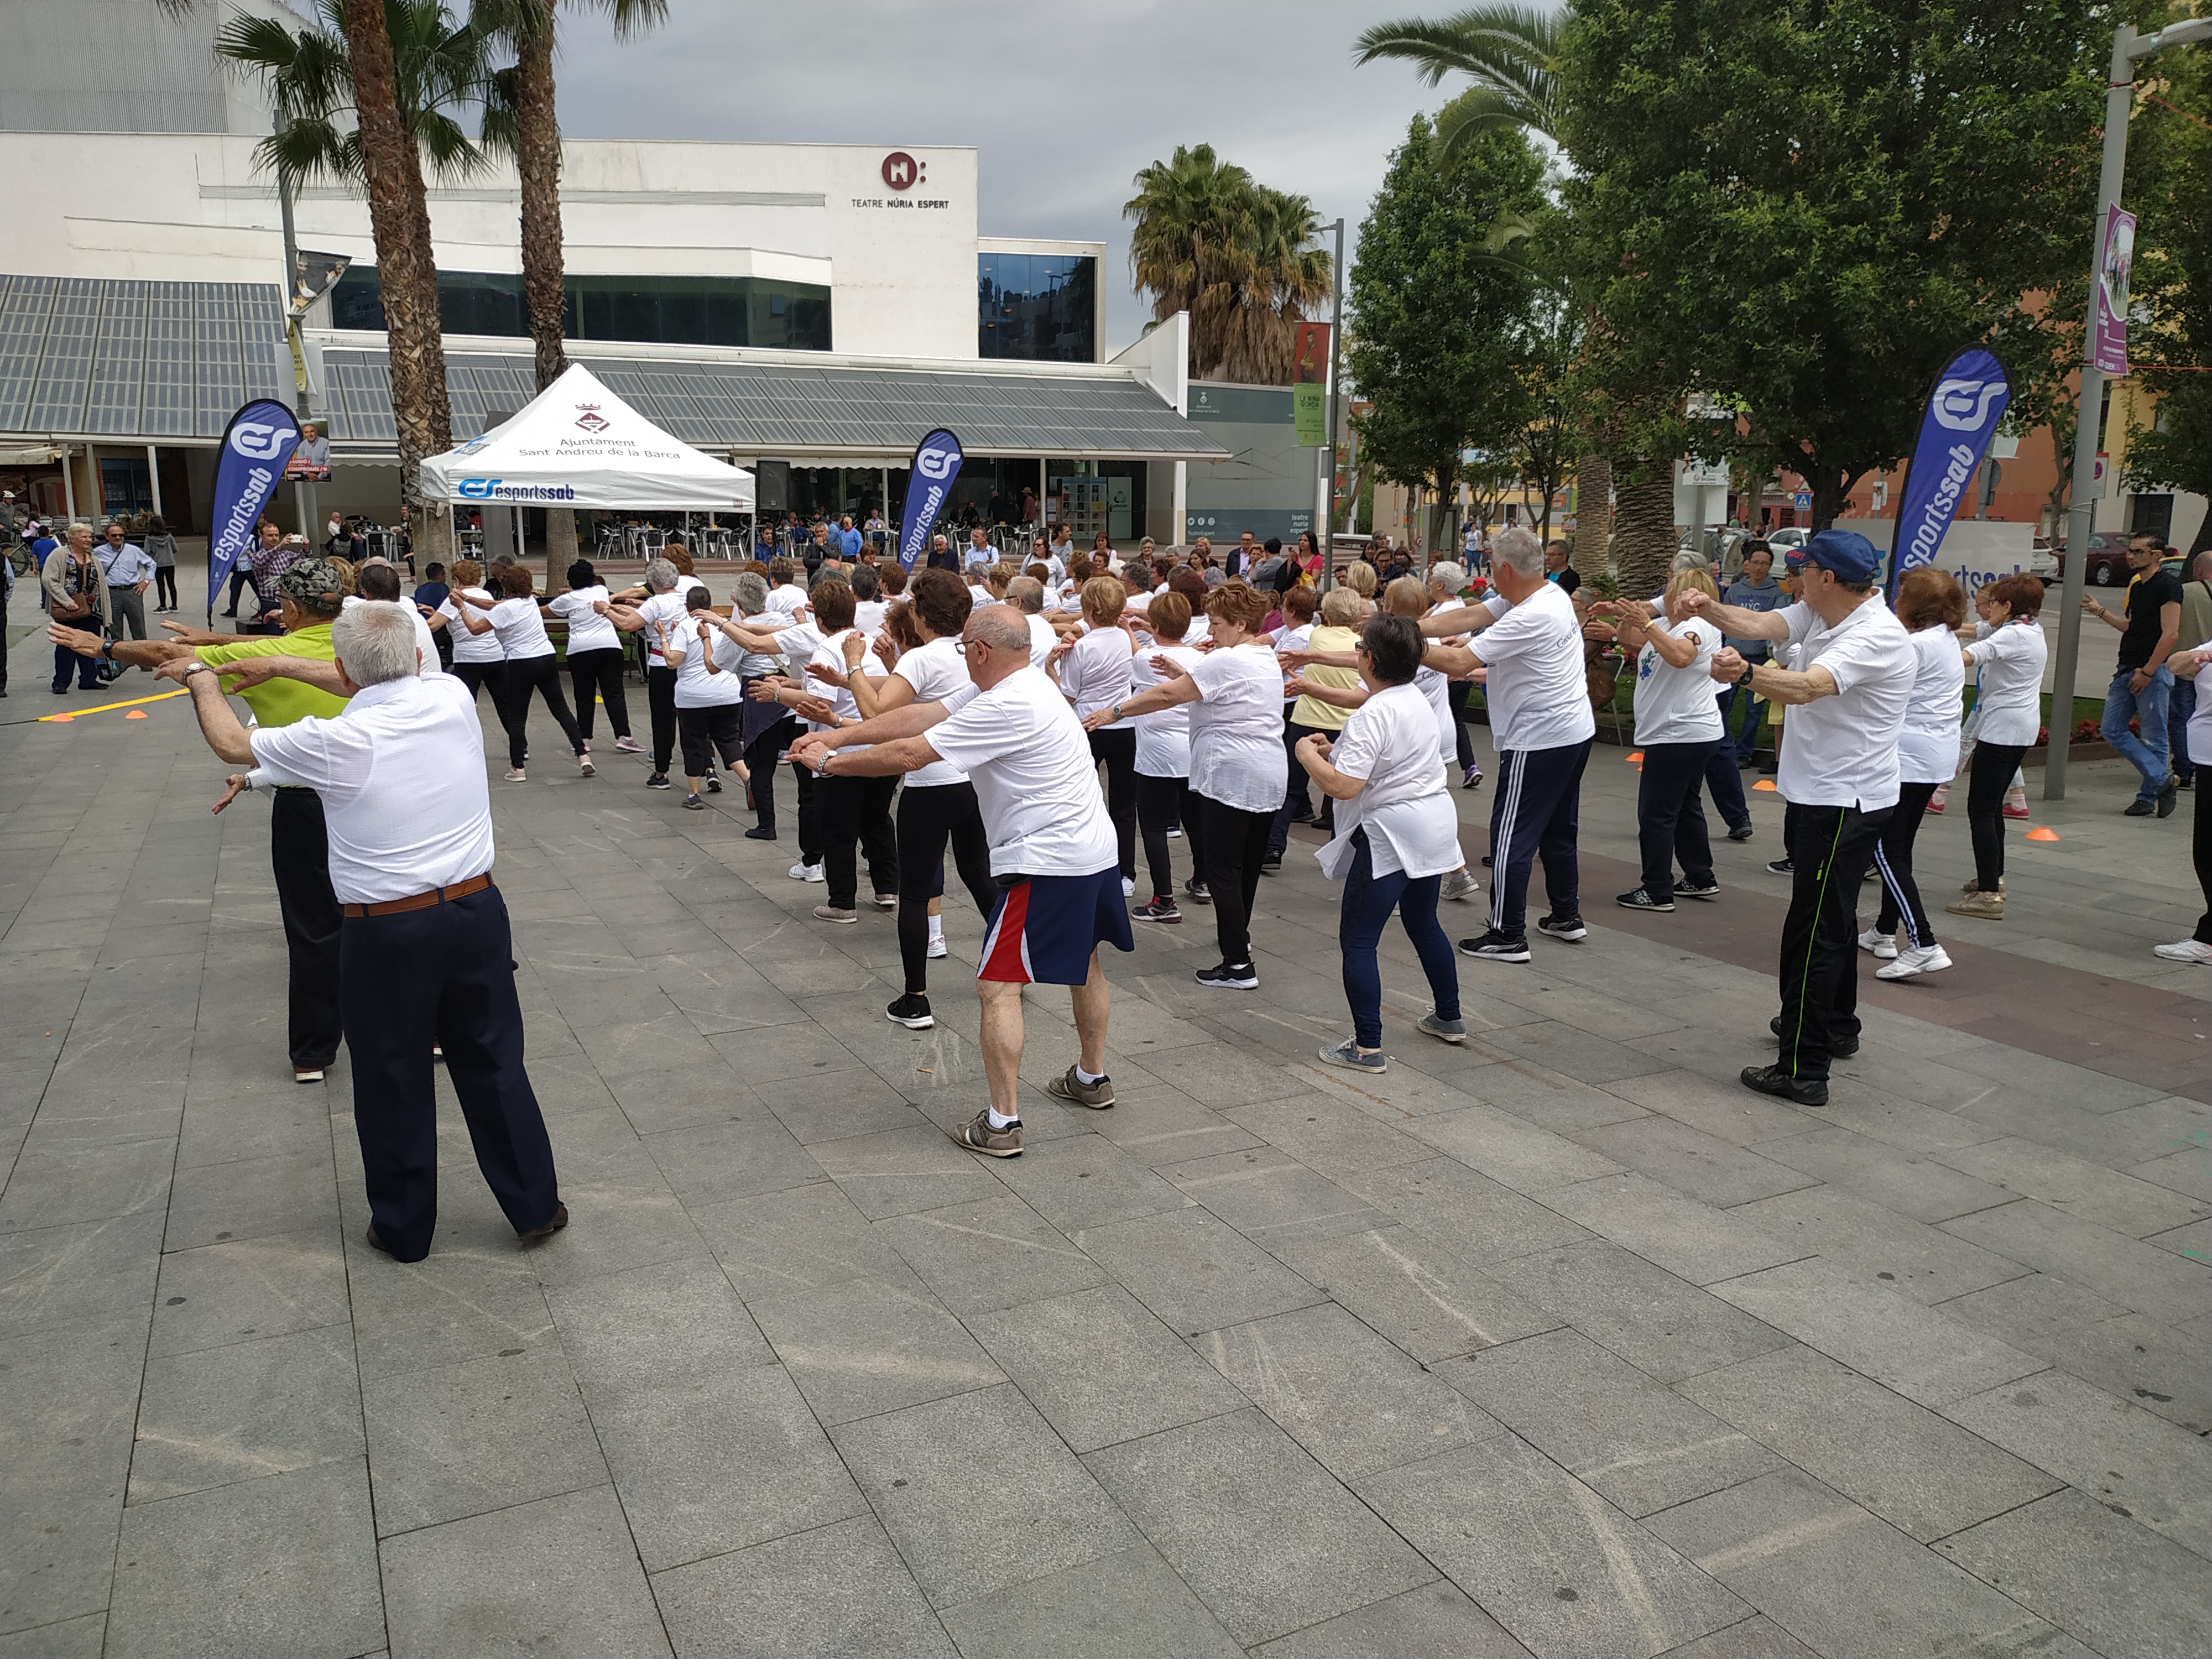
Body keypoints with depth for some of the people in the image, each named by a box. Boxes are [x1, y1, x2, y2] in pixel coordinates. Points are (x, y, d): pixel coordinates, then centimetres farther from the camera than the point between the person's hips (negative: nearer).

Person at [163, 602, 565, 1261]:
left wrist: (200, 679, 24)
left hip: (387, 934, -3)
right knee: (494, 1065, 15)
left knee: (393, 1084, 14)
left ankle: (403, 1228, 30)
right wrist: (282, 665, 26)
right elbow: (389, 685, 16)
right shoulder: (452, 697, -6)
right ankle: (536, 1208, 25)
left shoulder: (335, 743, -15)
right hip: (476, 911, 4)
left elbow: (231, 742, 4)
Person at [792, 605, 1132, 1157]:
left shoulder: (1006, 707, -22)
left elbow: (910, 754, -21)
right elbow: (921, 716, 6)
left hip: (1046, 863, -11)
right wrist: (837, 735, 3)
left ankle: (1001, 1123, -2)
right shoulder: (1022, 682, 8)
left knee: (998, 985, -5)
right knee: (1083, 962, 25)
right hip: (1096, 849, 11)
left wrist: (831, 763, -7)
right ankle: (1092, 1079, 43)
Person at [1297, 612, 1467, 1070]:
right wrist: (1333, 750, 14)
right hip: (1435, 826, 10)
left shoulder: (1373, 716, -20)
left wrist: (1308, 755, -11)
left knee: (1358, 941, -2)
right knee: (1423, 922, 26)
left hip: (1391, 837, -10)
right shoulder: (1418, 701, 9)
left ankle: (1367, 1047, -3)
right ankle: (1449, 1018, 38)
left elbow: (1342, 786, -27)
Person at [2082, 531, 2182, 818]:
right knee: (2113, 730, 2)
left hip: (2154, 672, -9)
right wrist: (2100, 611, 14)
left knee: (2153, 738, 0)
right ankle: (2162, 778, 7)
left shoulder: (2167, 586, -12)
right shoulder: (2136, 585, 15)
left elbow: (2171, 635, -17)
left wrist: (2147, 672, -18)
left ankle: (2148, 797, 8)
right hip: (2128, 670, 9)